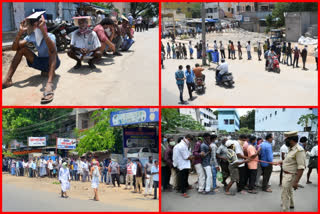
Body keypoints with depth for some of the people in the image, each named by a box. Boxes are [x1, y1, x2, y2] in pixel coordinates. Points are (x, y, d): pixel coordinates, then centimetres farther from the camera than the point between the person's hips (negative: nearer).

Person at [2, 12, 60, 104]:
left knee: (52, 50, -37)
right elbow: (14, 48, -14)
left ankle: (49, 84, -60)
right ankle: (7, 79, -19)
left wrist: (43, 30, -52)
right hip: (39, 62, 5)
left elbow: (52, 50, -45)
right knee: (22, 48, -10)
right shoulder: (31, 37, -6)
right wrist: (20, 32, -28)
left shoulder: (50, 36, -21)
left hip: (52, 62, -5)